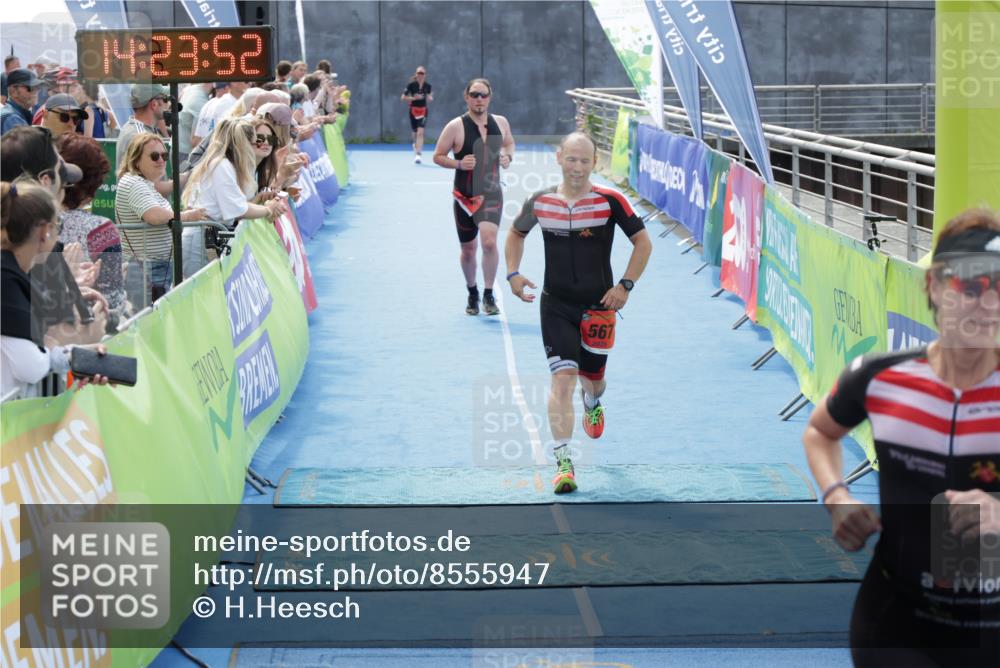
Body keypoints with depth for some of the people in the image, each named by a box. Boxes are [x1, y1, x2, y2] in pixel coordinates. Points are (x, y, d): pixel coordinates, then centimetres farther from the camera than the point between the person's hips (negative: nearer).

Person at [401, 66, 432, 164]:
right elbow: (403, 97, -6)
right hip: (413, 110, 0)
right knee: (415, 134, 10)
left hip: (423, 110, 0)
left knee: (420, 133, -15)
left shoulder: (427, 86, 0)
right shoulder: (411, 85, -7)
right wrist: (414, 98, -18)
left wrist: (430, 98, -5)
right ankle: (415, 151, 36)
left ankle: (418, 154, -19)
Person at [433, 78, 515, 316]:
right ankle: (472, 294, 33)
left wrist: (508, 156, 0)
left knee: (489, 241, -20)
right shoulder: (456, 126, -9)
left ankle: (488, 295, -7)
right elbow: (438, 156, -4)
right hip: (465, 196, -1)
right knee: (468, 249, 10)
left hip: (491, 193, 1)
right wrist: (459, 164, -20)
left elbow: (509, 143, 22)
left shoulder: (501, 123, 2)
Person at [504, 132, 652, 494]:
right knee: (562, 378, -15)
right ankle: (563, 462, -14)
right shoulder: (540, 202, -3)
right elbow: (516, 233, 16)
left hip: (598, 306, 0)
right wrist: (513, 274, 2)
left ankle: (592, 403, 56)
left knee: (593, 379, 16)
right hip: (555, 305, 0)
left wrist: (625, 285, -11)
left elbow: (643, 242, -3)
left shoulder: (610, 201, -11)